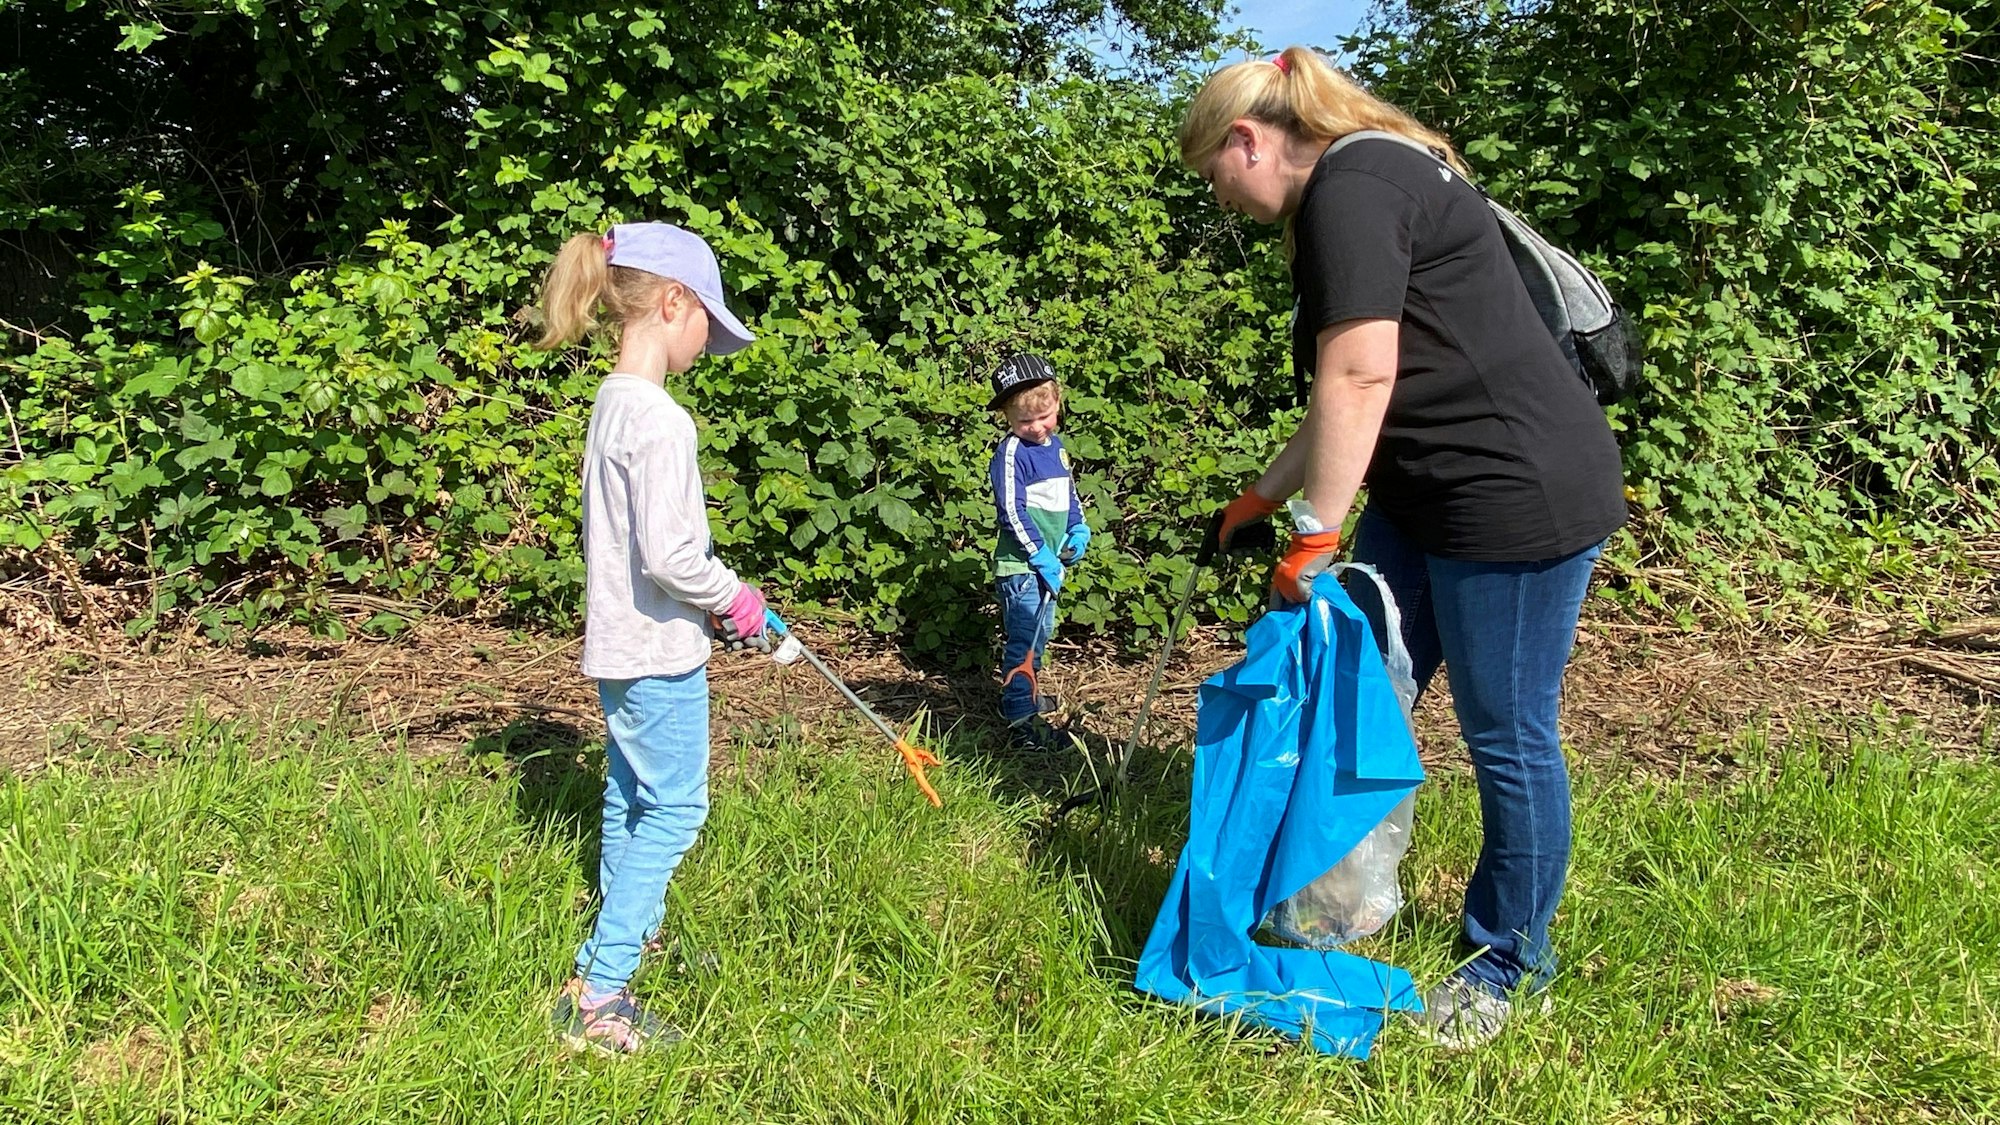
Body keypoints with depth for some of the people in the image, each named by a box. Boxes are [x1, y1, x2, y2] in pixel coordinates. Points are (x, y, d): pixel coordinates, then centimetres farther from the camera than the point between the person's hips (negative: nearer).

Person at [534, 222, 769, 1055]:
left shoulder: (611, 404, 8)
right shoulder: (659, 419, -21)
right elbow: (666, 555, -25)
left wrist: (716, 597, 12)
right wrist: (734, 597, -9)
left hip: (619, 643, 10)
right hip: (658, 650, -10)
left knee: (632, 798, 22)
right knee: (674, 808, -1)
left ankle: (622, 941, 39)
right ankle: (597, 998, 3)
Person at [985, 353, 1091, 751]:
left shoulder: (1055, 445, 11)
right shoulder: (1011, 453, -16)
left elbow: (1068, 494, 24)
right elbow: (1012, 512, -19)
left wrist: (1078, 529, 9)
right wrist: (1041, 557, -19)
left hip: (1048, 562, 9)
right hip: (1020, 565, -9)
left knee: (1040, 633, 21)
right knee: (1025, 639, -9)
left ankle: (1027, 694, 37)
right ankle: (1022, 719, -7)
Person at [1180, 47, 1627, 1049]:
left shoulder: (1348, 188, -15)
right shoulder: (1371, 177, 17)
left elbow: (1359, 380, -23)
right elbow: (1347, 395, 20)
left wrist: (1316, 535, -18)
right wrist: (1261, 497, 23)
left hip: (1517, 496, -10)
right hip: (1422, 497, 10)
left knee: (1506, 736, 3)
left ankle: (1510, 961, 20)